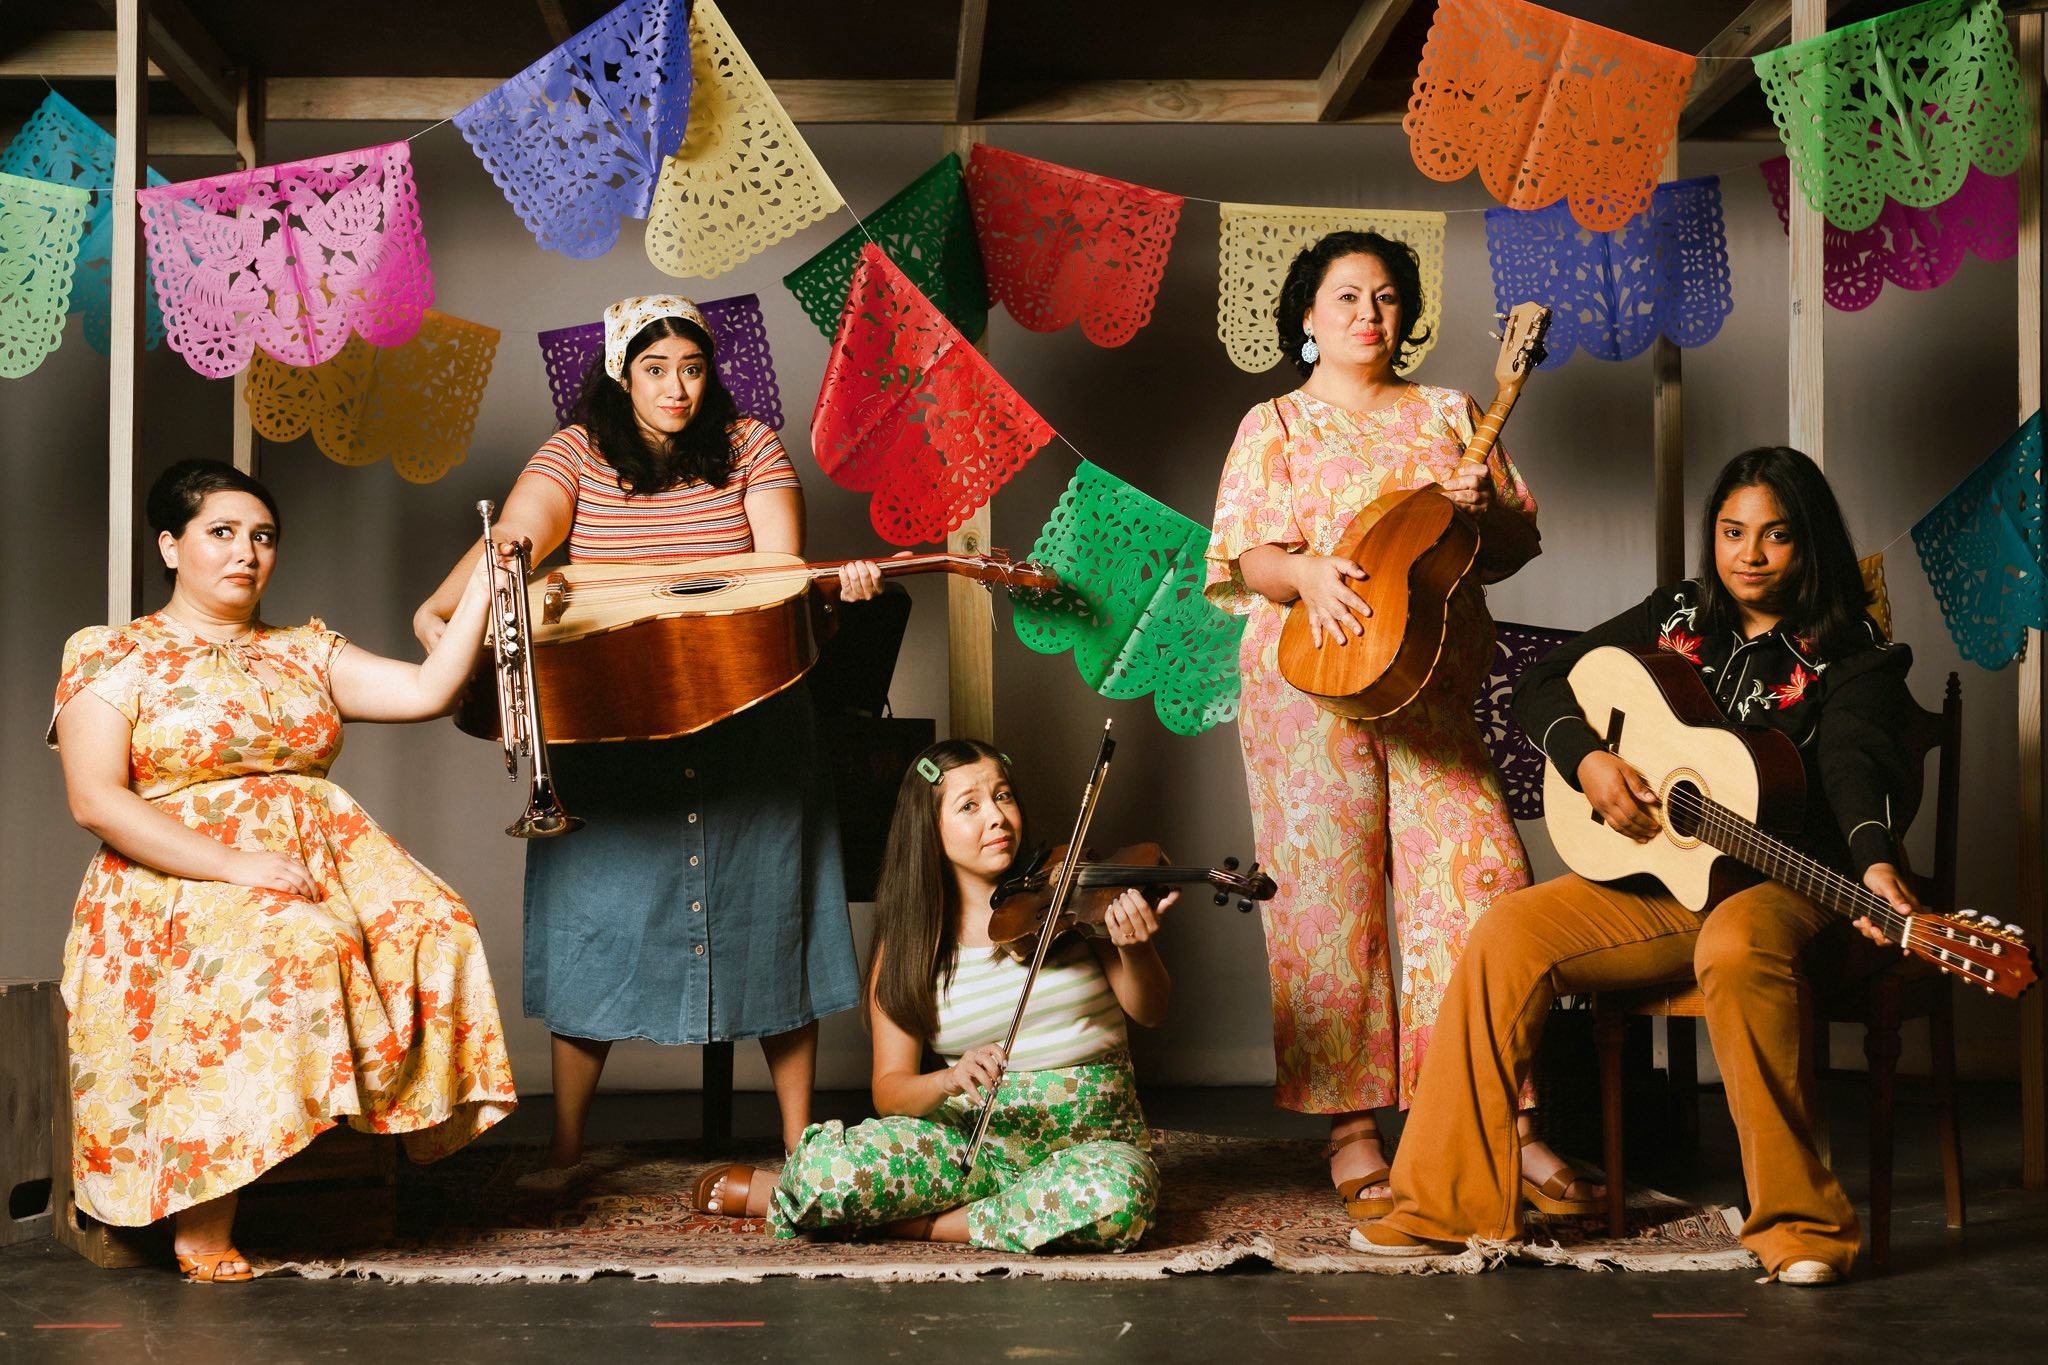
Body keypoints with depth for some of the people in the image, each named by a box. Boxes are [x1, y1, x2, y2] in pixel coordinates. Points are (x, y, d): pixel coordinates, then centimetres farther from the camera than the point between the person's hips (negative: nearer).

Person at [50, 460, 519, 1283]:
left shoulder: (305, 653, 20)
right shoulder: (112, 656, 5)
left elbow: (428, 691, 8)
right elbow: (95, 800, -8)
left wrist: (481, 591, -3)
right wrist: (235, 866, -18)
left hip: (323, 867, 5)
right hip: (180, 883, -5)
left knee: (435, 933, -25)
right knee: (293, 949, -36)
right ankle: (201, 1232, -30)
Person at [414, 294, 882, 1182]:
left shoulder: (748, 445, 6)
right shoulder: (577, 452, 2)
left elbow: (781, 567, -4)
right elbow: (516, 536, -15)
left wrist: (835, 581, -27)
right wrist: (444, 604, -34)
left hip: (745, 727, 1)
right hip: (607, 732, 0)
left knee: (766, 918, 4)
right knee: (595, 923, 1)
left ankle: (801, 1144, 13)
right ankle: (565, 1149, 14)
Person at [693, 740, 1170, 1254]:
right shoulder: (909, 946, 1)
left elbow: (1148, 1011, -5)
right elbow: (890, 1090, -2)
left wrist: (1134, 947, -27)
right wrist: (948, 1082, -24)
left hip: (1091, 1137, 0)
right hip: (973, 1136, 0)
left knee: (1118, 1195, -37)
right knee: (824, 1167, -28)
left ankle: (920, 1222, -13)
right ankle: (771, 1190, 9)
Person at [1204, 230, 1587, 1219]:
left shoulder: (1447, 415, 19)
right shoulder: (1274, 426, 12)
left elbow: (1518, 545, 16)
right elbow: (1243, 554, 1)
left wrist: (1484, 512, -6)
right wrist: (1307, 572, -19)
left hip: (1433, 685, 2)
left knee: (1483, 880, -8)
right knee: (1333, 901, -3)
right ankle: (1351, 1132, 3)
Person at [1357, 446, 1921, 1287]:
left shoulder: (1850, 657, -2)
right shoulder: (1675, 619, 12)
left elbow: (1854, 760, -21)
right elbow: (1541, 685, 13)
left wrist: (1875, 863, -41)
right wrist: (1586, 761, -8)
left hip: (1779, 884, -4)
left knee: (1735, 945, -40)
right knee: (1510, 934, -19)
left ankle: (1799, 1223, -32)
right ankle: (1448, 1203, -15)